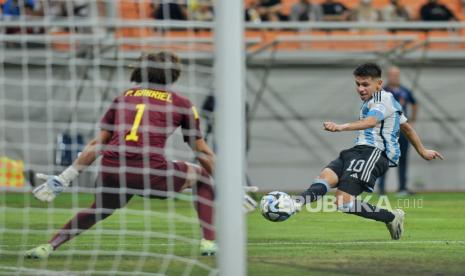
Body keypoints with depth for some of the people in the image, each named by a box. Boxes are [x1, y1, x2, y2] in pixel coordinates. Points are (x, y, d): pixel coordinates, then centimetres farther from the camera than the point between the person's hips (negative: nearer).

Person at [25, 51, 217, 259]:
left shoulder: (124, 97, 21)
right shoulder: (181, 103, 13)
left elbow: (97, 144, 18)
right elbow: (202, 152, 17)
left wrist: (66, 177, 20)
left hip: (111, 171, 3)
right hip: (151, 171, -3)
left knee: (98, 210, 32)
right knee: (202, 176, 23)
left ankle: (48, 247, 21)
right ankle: (208, 242, 13)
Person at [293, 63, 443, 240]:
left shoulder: (383, 100, -4)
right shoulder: (372, 101, 28)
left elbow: (370, 121, -27)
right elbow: (406, 127, 39)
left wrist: (341, 127, -43)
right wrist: (422, 151, 50)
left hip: (372, 153, -10)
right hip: (357, 152, 10)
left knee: (344, 202, -21)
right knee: (326, 177, -18)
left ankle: (392, 218, -5)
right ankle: (297, 203, -45)